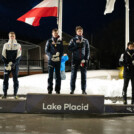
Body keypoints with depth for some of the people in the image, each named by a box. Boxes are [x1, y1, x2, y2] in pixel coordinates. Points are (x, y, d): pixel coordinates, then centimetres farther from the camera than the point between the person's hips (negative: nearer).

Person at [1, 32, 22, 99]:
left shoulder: (18, 45, 3)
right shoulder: (5, 45, 8)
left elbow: (19, 56, -3)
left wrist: (14, 64, -15)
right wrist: (6, 64, -9)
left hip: (15, 65, -1)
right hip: (7, 65, 1)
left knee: (15, 79, 0)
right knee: (5, 79, -1)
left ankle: (15, 94, 4)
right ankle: (5, 94, 5)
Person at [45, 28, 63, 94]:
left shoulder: (60, 42, 11)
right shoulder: (49, 41, 6)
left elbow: (62, 51, 7)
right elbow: (46, 50, 2)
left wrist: (59, 56, -12)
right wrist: (52, 56, -14)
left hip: (58, 60, 1)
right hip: (51, 60, -1)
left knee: (58, 75, 1)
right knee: (50, 75, -2)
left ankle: (57, 89, 6)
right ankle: (50, 89, 3)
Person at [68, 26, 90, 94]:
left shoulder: (85, 41, 10)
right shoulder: (73, 40, 7)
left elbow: (87, 50, 7)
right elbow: (70, 48, -2)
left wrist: (86, 59, -3)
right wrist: (77, 46, -14)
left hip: (83, 60, 1)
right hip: (75, 59, -1)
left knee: (84, 75, -1)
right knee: (73, 74, -2)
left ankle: (83, 90, 3)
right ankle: (72, 89, 2)